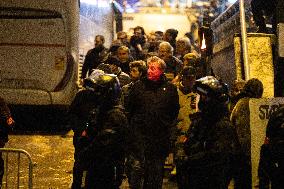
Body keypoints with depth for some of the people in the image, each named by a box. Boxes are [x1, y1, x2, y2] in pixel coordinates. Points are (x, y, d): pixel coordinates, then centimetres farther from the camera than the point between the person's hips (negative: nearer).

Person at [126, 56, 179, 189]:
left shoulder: (170, 88, 5)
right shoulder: (138, 86, 5)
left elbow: (175, 113, 9)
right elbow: (129, 110, 8)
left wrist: (170, 131, 4)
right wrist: (131, 129, 3)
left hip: (161, 137, 1)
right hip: (140, 134, -1)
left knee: (156, 171, 9)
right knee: (138, 166, -9)